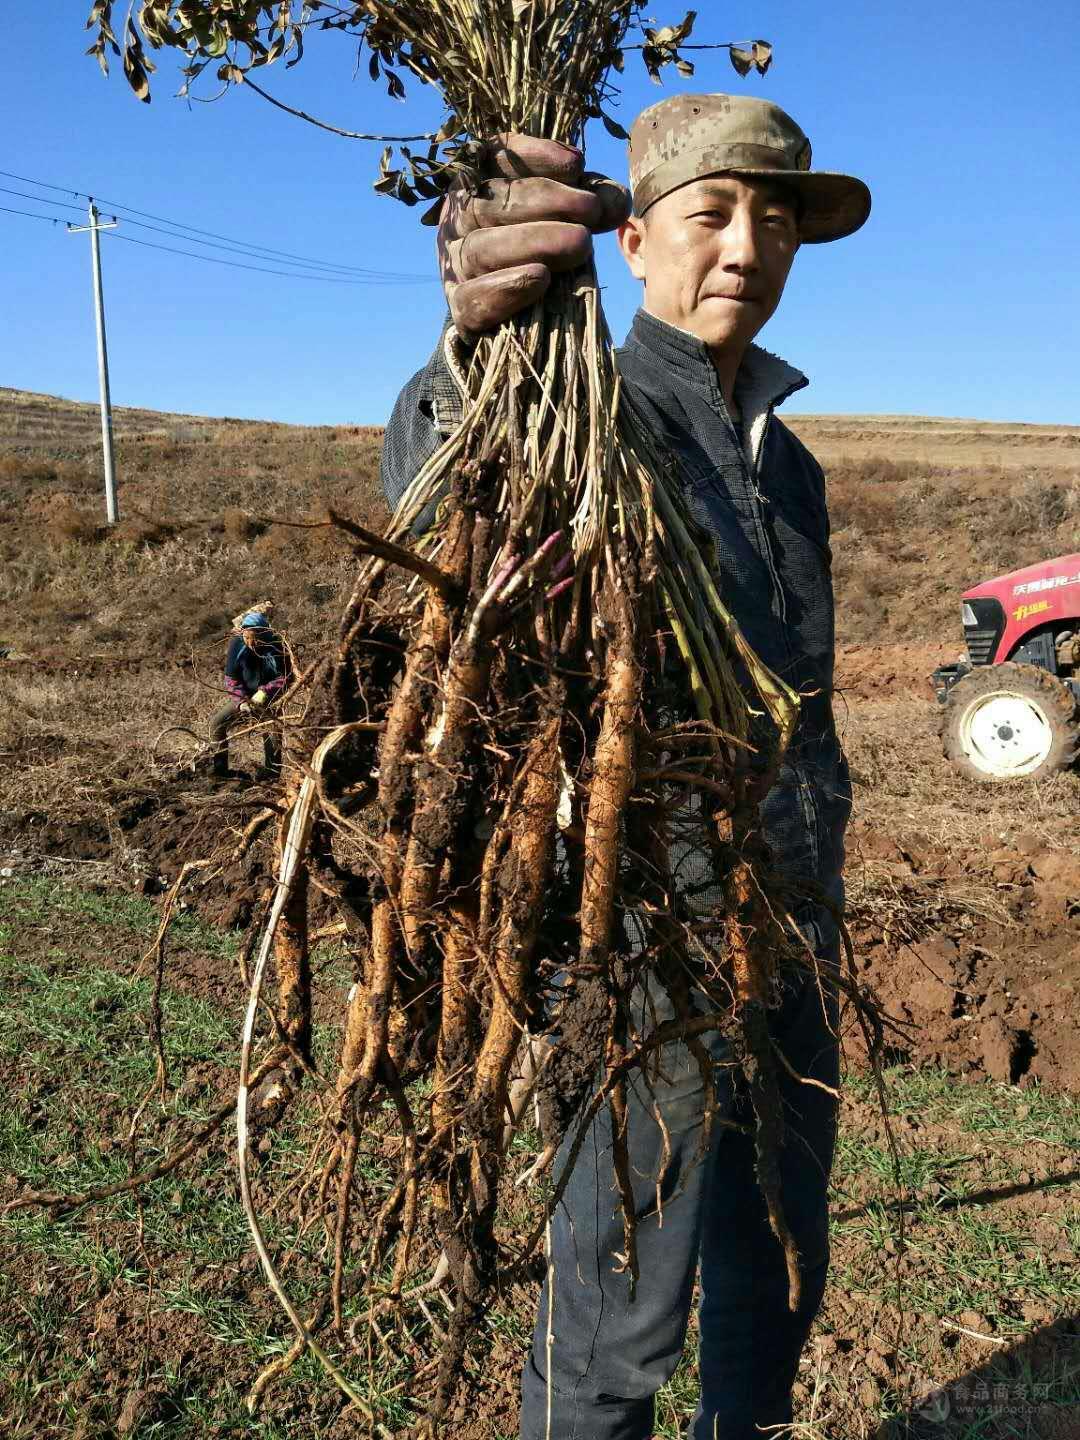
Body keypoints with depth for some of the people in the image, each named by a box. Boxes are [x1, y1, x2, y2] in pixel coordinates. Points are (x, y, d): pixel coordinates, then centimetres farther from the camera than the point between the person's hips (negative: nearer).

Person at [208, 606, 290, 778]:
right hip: (243, 697, 3)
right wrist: (241, 701, -24)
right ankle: (219, 770, 3)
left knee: (273, 732, -20)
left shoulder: (277, 645, -21)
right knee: (217, 722, -7)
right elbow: (231, 678, -10)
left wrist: (265, 692, -32)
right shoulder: (237, 643, -15)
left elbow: (285, 677, -18)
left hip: (268, 699, -3)